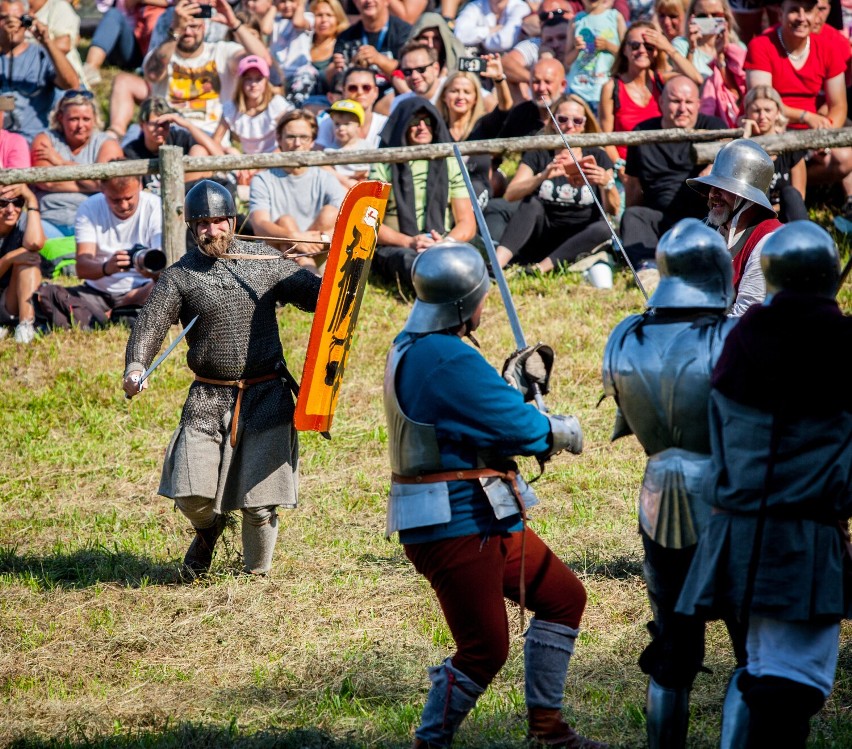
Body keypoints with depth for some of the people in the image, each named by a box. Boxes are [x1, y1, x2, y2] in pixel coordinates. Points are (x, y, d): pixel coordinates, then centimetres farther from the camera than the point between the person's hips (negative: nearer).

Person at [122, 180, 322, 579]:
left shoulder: (266, 261, 6)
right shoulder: (180, 276, 0)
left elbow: (314, 292, 8)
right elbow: (150, 322, -11)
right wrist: (135, 366, -29)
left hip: (266, 397, 0)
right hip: (208, 400, 0)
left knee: (259, 503, -1)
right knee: (192, 493, -7)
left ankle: (257, 573, 22)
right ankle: (208, 530, 29)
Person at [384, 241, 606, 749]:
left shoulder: (412, 347, 12)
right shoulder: (448, 359, -21)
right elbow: (516, 425, -17)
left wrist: (517, 383, 4)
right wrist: (563, 432, 2)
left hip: (484, 520, 11)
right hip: (454, 528, -11)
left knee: (564, 596, 17)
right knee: (484, 649, -8)